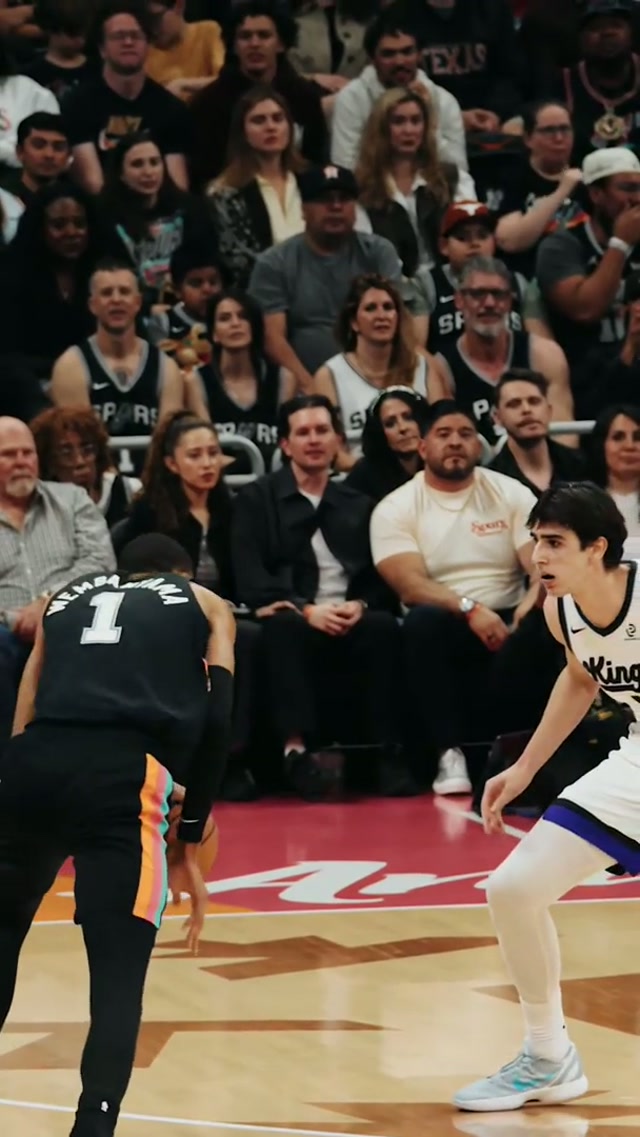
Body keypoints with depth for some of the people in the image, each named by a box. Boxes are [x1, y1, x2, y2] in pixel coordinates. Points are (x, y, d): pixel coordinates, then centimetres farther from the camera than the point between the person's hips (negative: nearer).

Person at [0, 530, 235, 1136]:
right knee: (118, 976, -2)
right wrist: (188, 845, 17)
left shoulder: (64, 597, 33)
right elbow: (214, 723, 13)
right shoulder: (205, 604, 26)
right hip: (123, 774, -3)